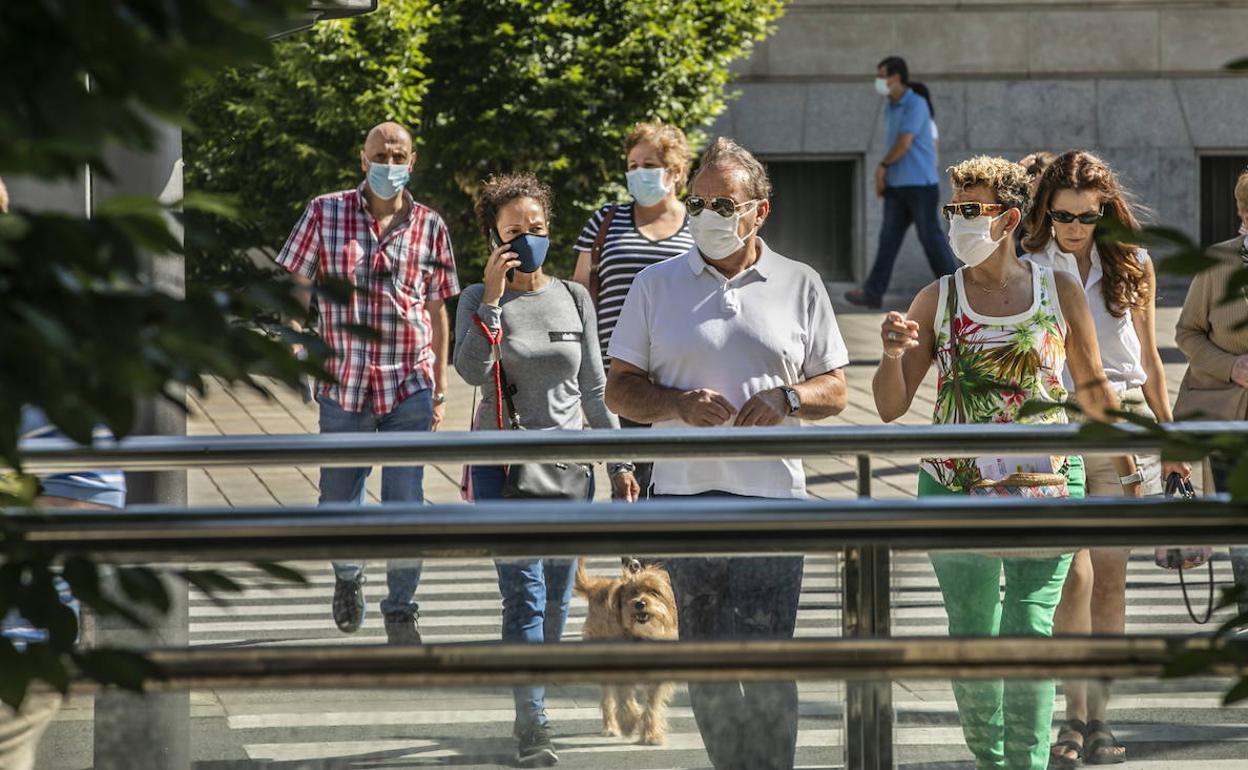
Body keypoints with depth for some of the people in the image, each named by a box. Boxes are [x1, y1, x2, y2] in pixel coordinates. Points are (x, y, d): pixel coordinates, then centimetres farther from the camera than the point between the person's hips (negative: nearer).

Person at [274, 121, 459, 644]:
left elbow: (436, 309, 10)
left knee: (405, 503, -3)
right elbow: (298, 285, 4)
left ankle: (400, 611, 6)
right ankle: (347, 576, 39)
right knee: (337, 498, 10)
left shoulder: (429, 226, 5)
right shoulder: (325, 213, 1)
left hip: (410, 385, 0)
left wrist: (440, 389, 10)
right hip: (344, 383, 0)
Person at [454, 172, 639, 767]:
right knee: (524, 594, -12)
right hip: (503, 463, -3)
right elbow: (471, 370, -19)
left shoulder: (573, 299, 7)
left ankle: (534, 698, 25)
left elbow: (594, 388, 11)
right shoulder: (479, 300, -1)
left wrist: (619, 463, 10)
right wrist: (493, 295, -20)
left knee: (557, 599, 8)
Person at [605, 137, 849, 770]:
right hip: (684, 495, 2)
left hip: (772, 497, -1)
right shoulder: (657, 285, 9)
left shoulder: (800, 286, 9)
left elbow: (834, 391, 11)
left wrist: (785, 399, -10)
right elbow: (619, 390, 8)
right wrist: (678, 404, -11)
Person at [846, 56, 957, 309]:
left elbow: (904, 143, -17)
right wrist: (882, 179, 8)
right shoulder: (890, 109, 14)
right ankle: (873, 291, 3)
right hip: (897, 185, 8)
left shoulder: (916, 105, -12)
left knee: (931, 238, -3)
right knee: (888, 238, 5)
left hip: (921, 184, -8)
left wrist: (883, 166, -3)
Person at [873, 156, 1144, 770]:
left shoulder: (1059, 292, 2)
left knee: (1030, 630, -13)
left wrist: (1128, 471, 16)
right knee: (971, 638, 7)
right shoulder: (937, 301, 4)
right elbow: (891, 407, 3)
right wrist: (893, 356, -17)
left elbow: (1093, 389, 13)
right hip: (954, 489, 2)